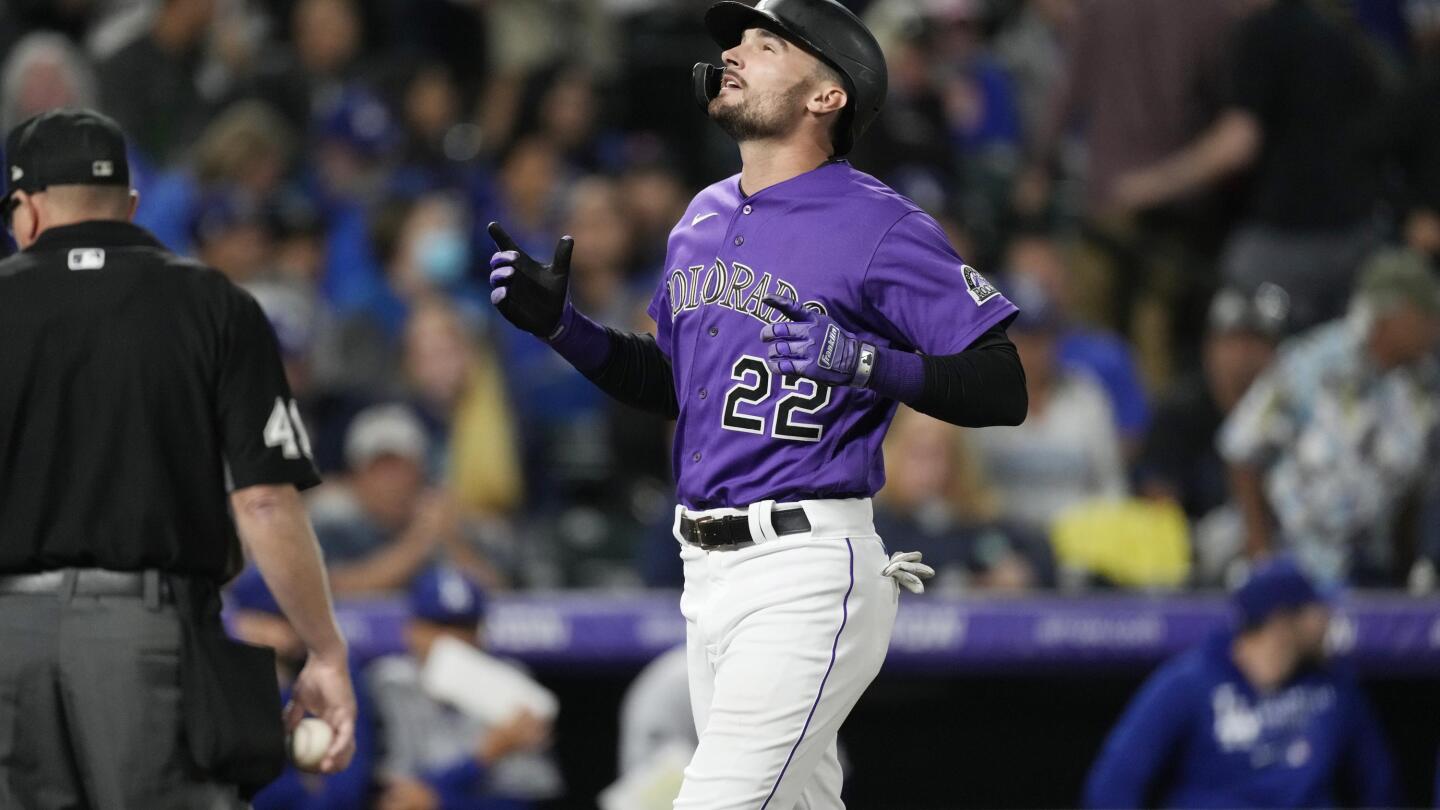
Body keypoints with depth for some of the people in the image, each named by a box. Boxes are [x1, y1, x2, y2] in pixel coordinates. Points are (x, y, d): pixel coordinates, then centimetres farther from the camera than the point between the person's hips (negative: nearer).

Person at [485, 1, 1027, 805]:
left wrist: (865, 362, -26)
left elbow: (1003, 390, -12)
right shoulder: (705, 218, 15)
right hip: (707, 571, 8)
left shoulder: (880, 226, -9)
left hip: (806, 576, -8)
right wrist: (559, 324, 12)